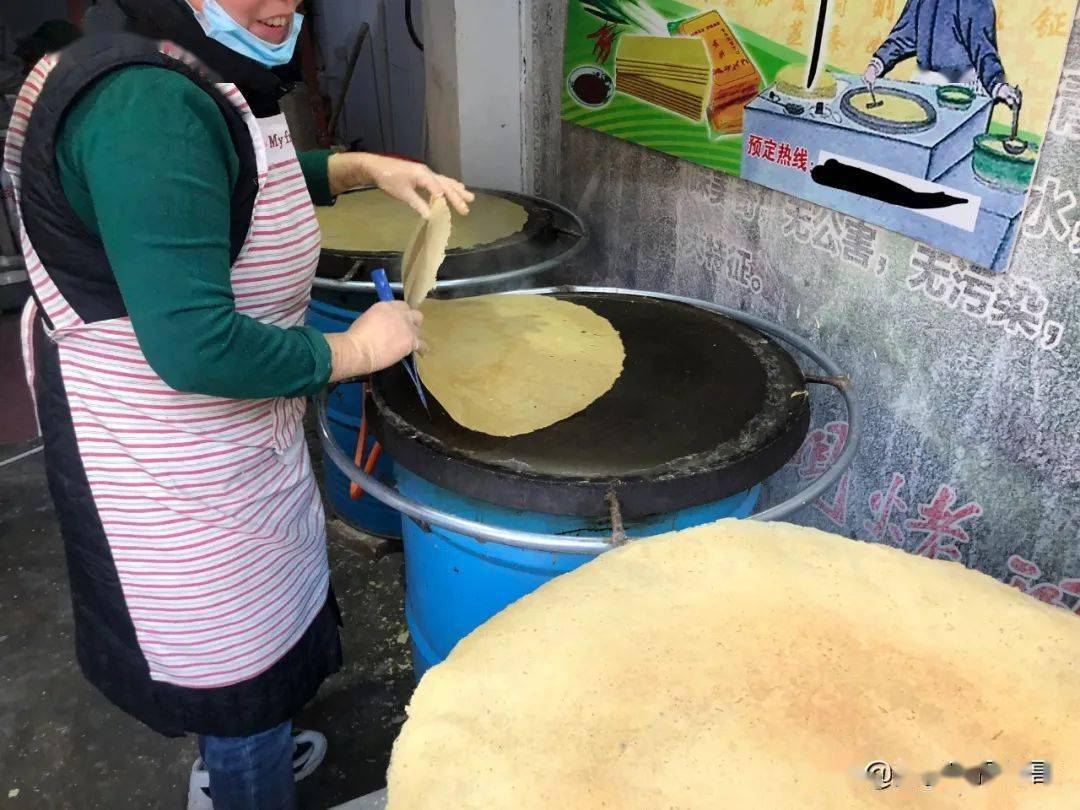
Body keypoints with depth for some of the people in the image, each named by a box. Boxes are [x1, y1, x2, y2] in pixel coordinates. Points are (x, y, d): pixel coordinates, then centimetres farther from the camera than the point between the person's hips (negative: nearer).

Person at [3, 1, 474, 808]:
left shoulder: (196, 78, 2)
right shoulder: (145, 104, -29)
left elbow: (236, 186, 22)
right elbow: (196, 345, -34)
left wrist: (361, 168, 7)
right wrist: (354, 348, -20)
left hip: (219, 435, 11)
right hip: (169, 463, -11)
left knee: (244, 615, 30)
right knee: (244, 662, 10)